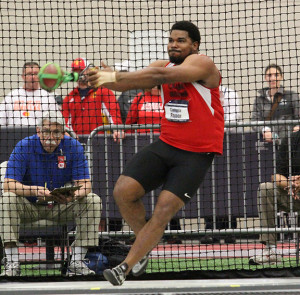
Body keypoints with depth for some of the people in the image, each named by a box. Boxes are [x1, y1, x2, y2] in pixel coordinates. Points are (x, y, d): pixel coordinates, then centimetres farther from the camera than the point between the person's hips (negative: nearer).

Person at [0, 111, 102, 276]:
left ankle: (77, 262, -21)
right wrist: (35, 190, -43)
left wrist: (73, 196, -40)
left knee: (93, 201, -22)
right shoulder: (24, 147, -15)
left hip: (61, 207, 2)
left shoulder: (73, 147, -11)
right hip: (30, 206, -1)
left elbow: (85, 185, -15)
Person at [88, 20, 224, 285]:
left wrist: (115, 77, -38)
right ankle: (147, 245, 14)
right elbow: (128, 82, -6)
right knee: (123, 191, -8)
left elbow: (161, 75, -30)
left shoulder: (202, 64, -14)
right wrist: (104, 77, -30)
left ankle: (126, 267, -10)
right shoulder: (164, 66, 7)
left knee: (164, 210, -16)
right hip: (166, 145, 6)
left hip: (197, 154, -6)